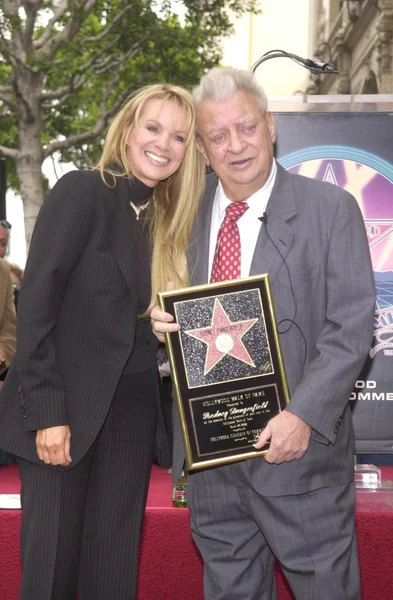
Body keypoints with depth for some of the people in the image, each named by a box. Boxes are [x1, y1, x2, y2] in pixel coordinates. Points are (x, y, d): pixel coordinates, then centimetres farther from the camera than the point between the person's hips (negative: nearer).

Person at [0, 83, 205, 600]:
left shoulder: (166, 219, 13)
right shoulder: (82, 191, -5)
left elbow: (151, 321, 14)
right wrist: (47, 411, -17)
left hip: (132, 416, 6)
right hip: (67, 409, -5)